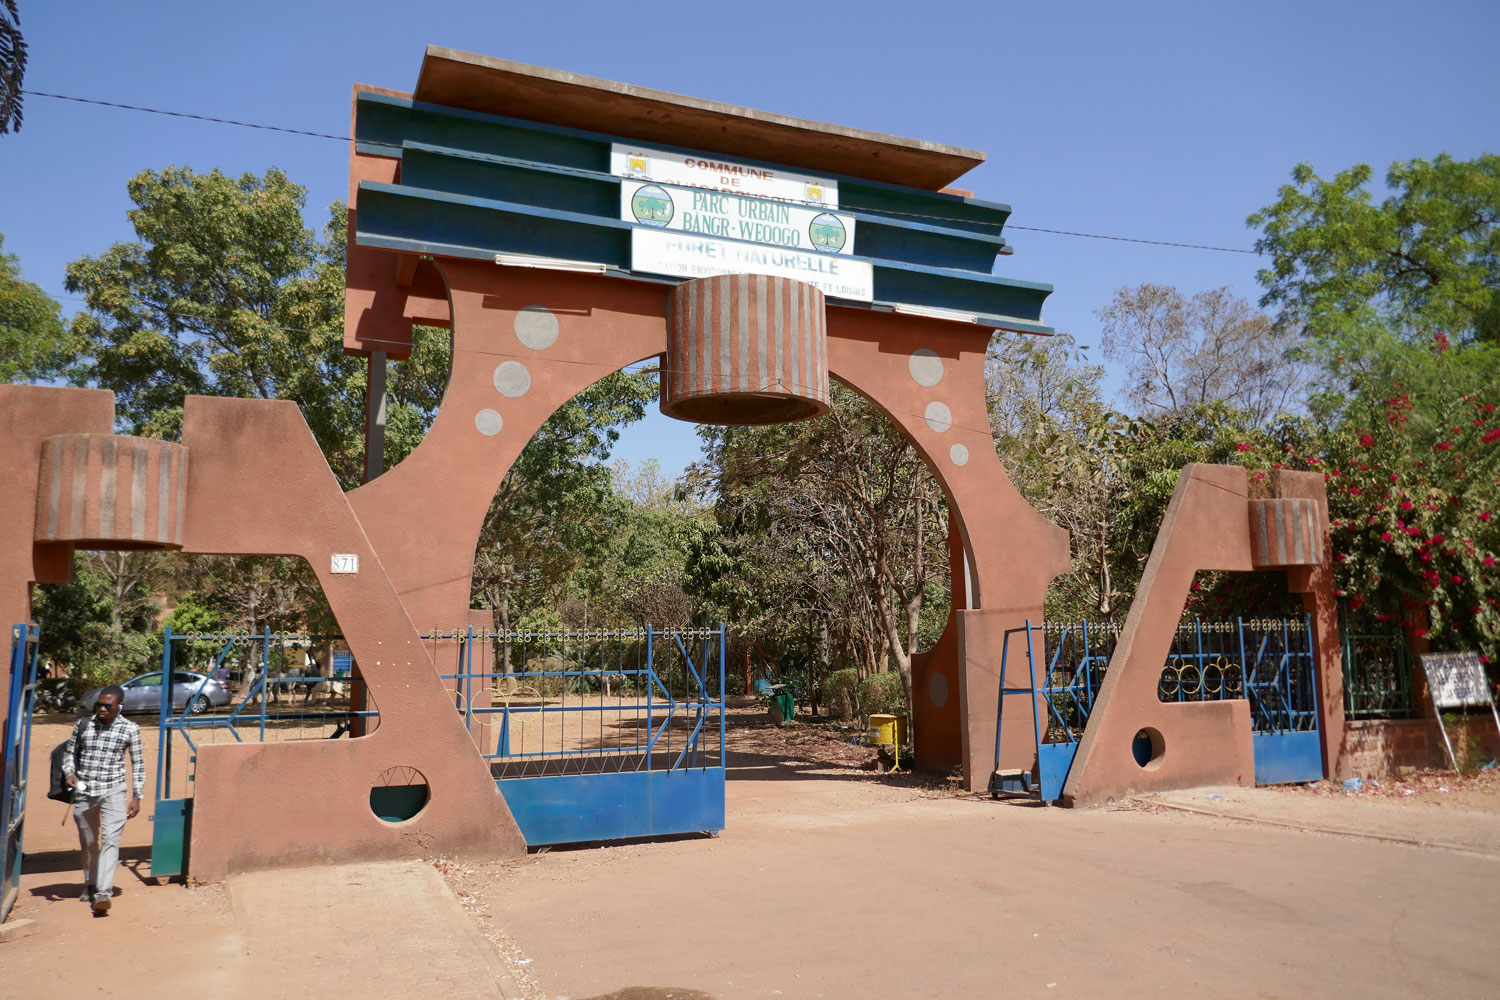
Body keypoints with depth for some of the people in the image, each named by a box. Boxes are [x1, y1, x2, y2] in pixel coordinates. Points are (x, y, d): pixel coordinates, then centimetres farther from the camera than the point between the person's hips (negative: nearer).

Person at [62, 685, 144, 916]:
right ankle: (90, 885, 34)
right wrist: (69, 773, -6)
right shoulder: (83, 725, 3)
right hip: (83, 791, 3)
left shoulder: (130, 729, -2)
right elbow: (70, 752, 15)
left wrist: (136, 796, 0)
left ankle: (103, 892, -21)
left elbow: (137, 763, 4)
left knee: (110, 839, -16)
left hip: (113, 791, -3)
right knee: (88, 842, 15)